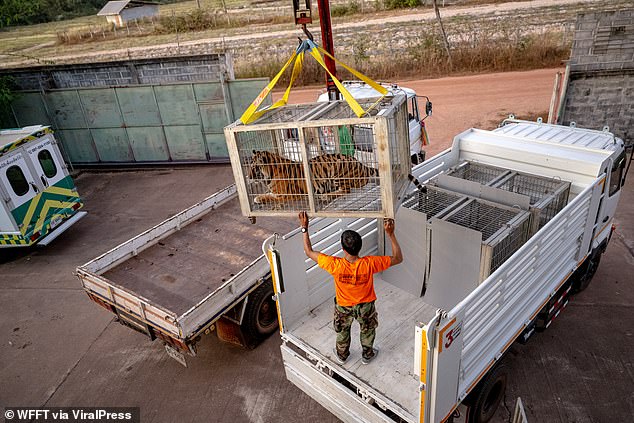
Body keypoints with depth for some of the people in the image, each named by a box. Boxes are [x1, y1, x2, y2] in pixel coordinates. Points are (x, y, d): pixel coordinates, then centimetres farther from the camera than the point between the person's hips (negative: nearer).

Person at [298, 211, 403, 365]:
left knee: (342, 330, 30)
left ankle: (342, 355, 55)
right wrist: (390, 234, -29)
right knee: (368, 330, 31)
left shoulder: (335, 265, -37)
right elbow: (398, 258, -24)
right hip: (365, 306, 0)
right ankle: (367, 355, 54)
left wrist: (304, 228, -23)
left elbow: (309, 252, -25)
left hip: (343, 306, 0)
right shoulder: (369, 264, -36)